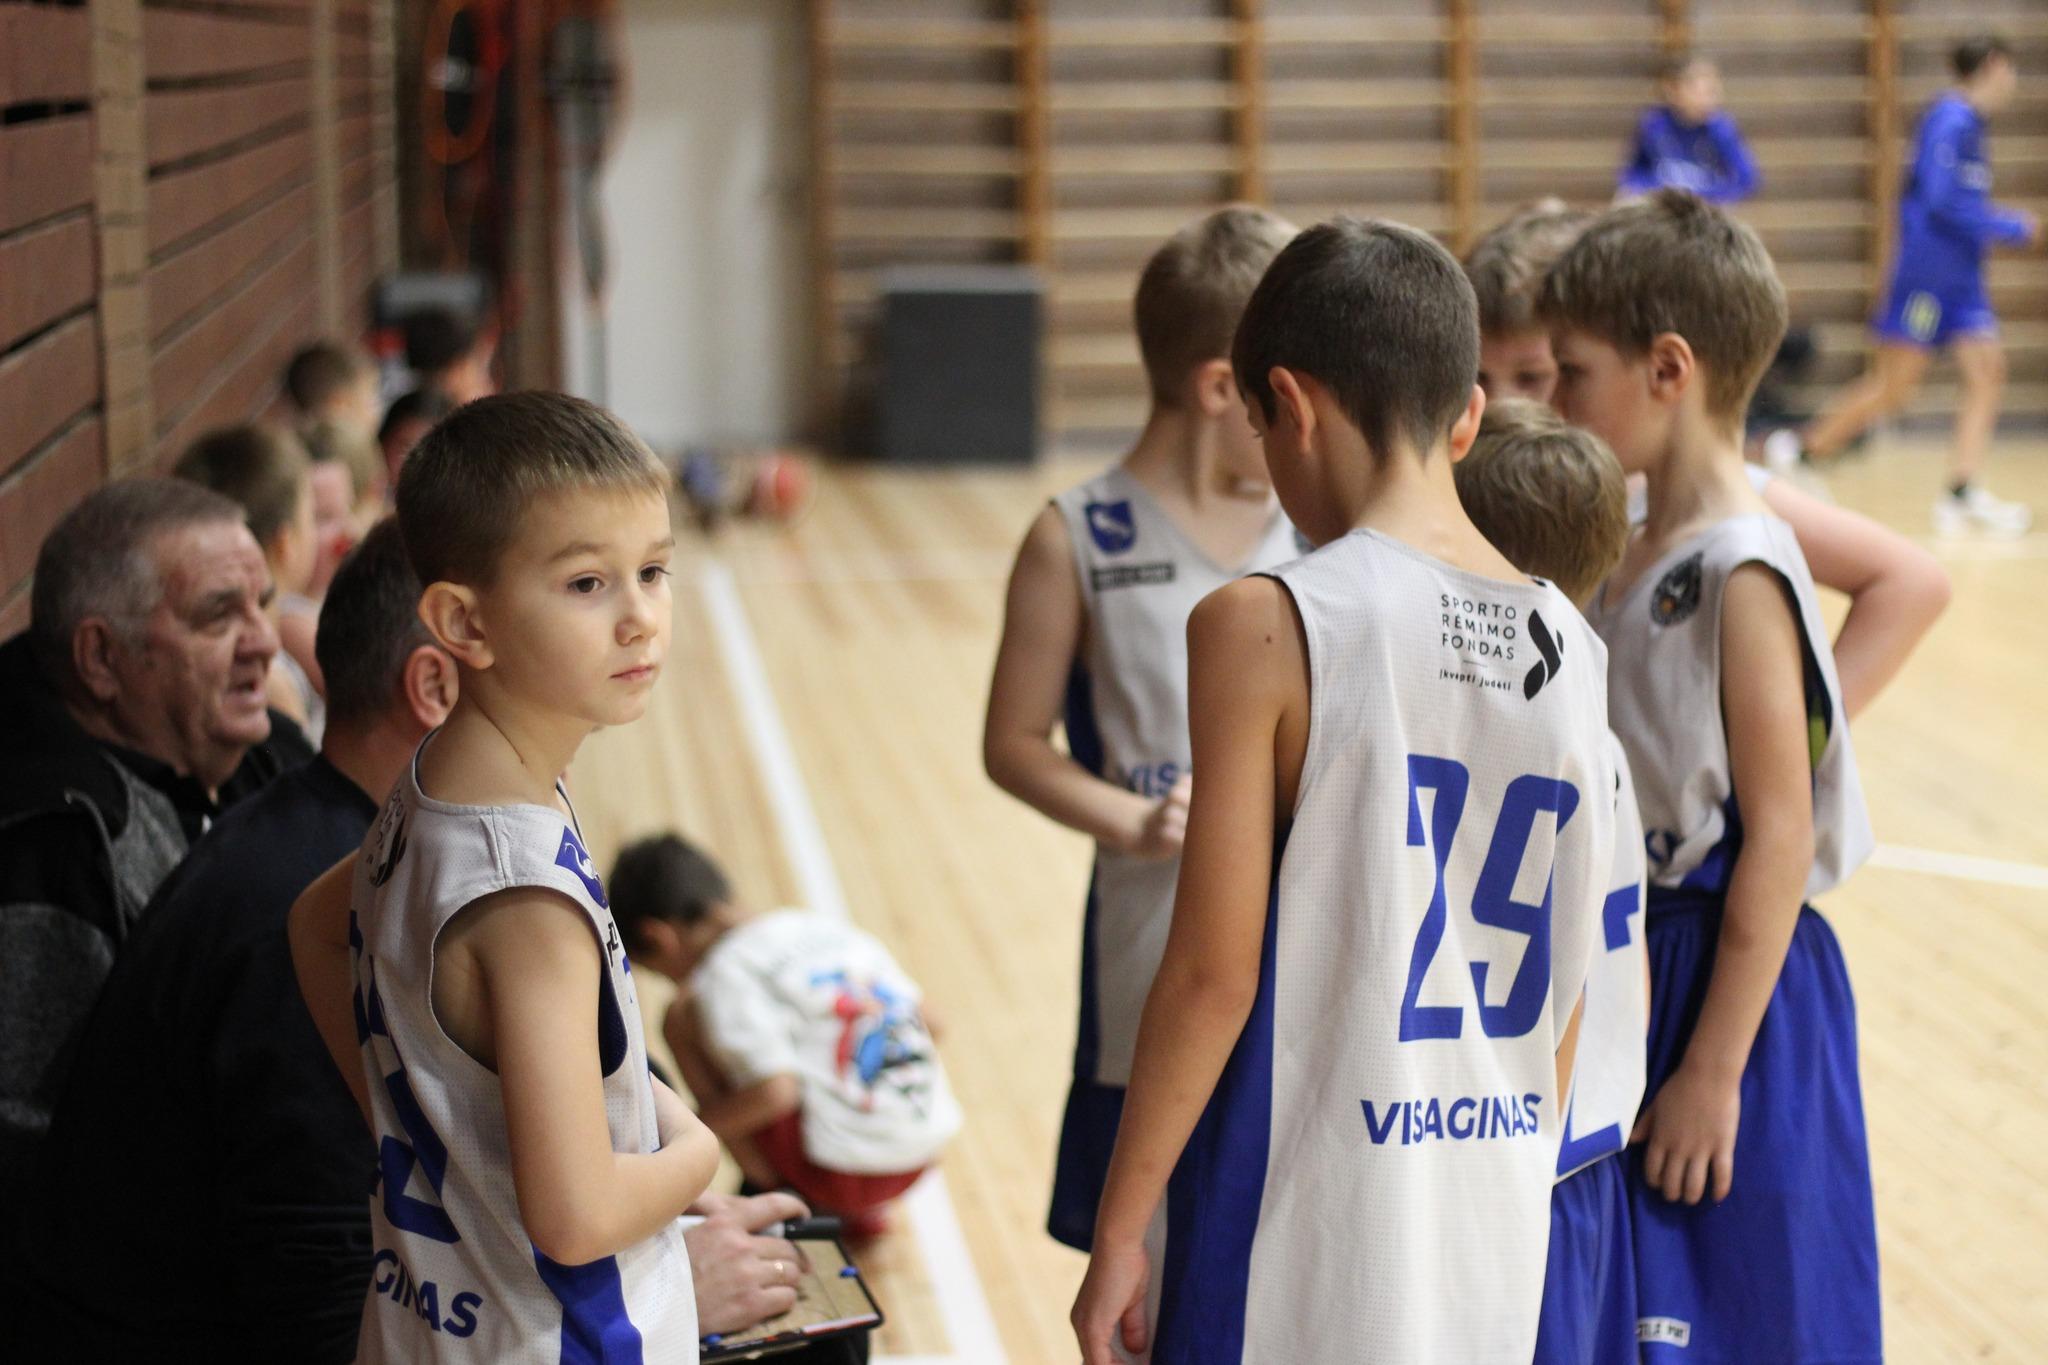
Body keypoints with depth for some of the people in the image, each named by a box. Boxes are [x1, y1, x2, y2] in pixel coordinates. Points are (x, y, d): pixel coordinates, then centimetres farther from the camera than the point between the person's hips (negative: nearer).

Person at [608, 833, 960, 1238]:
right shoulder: (824, 927, 11)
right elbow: (924, 1018, 14)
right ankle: (861, 1211, 23)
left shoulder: (728, 972, -10)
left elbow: (774, 1092, -19)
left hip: (845, 1170, -8)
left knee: (684, 1019, 0)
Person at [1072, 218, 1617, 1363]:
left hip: (1306, 1256, -5)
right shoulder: (1571, 648, 4)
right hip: (1495, 1261, 6)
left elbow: (1217, 970, -13)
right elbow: (1564, 986, 11)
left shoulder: (1266, 626, -12)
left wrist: (1120, 1229, -4)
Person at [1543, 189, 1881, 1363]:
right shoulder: (1638, 559, 7)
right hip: (1636, 973, 8)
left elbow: (1780, 837, -19)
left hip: (1734, 981, -8)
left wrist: (1714, 1069, -19)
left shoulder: (1741, 579, -18)